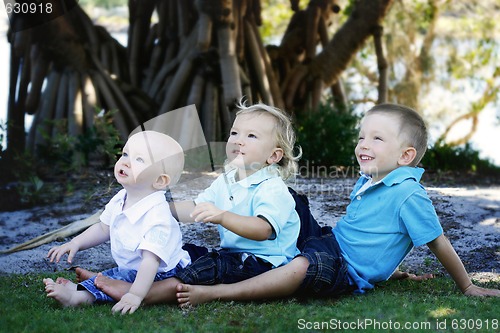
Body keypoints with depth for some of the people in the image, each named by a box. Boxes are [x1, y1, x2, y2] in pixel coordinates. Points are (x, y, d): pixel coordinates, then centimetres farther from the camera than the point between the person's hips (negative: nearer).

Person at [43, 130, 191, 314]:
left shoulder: (157, 215, -31)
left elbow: (151, 260, -37)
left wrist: (136, 295, -44)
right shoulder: (119, 200, -3)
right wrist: (75, 243, 3)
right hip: (129, 269, 10)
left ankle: (81, 295, -31)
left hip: (160, 274, -10)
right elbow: (103, 228, 14)